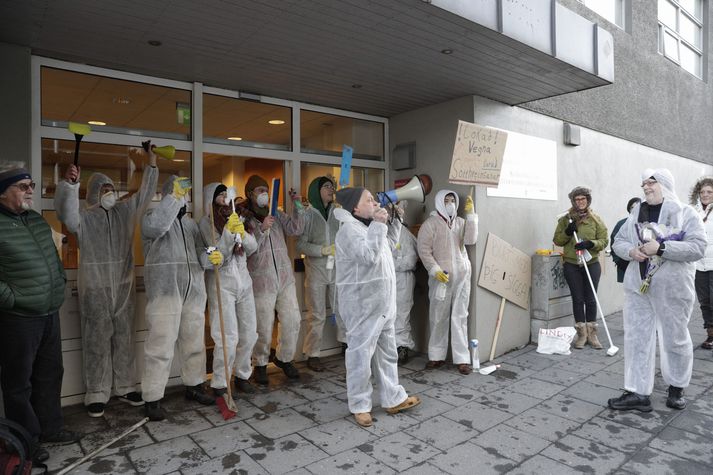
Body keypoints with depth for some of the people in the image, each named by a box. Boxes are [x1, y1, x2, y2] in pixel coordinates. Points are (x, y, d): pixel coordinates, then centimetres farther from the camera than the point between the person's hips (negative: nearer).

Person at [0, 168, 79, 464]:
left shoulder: (37, 219, 9)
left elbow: (53, 255, 23)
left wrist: (60, 282, 13)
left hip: (50, 315, 7)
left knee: (50, 374, 16)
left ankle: (50, 428, 31)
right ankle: (26, 441, 20)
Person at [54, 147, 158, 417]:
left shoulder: (125, 211, 11)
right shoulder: (84, 217, -1)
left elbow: (146, 194, 11)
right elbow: (65, 212, -22)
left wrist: (152, 166, 2)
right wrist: (70, 184, -36)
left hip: (124, 286, 4)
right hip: (95, 289, -4)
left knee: (124, 339, 10)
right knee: (96, 342, 2)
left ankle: (125, 387, 22)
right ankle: (96, 395, 12)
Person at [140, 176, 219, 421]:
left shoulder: (190, 223, 20)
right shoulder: (153, 215, 1)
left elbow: (199, 253, 15)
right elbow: (157, 225, -24)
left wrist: (211, 257, -7)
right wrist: (174, 195, -25)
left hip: (194, 292, 6)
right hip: (164, 291, -6)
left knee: (194, 342, 14)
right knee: (160, 346, -5)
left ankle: (194, 386, 29)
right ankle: (152, 398, 6)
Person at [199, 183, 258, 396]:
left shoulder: (235, 218, 12)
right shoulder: (206, 222, -4)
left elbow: (253, 247, 8)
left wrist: (242, 234, -10)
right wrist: (229, 231, -22)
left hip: (244, 281, 6)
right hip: (222, 283, -6)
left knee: (249, 333, 9)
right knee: (228, 337, -10)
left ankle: (242, 376, 25)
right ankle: (219, 384, 4)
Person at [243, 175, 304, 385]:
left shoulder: (276, 215, 11)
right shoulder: (244, 219, -2)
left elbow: (296, 229, -1)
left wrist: (297, 205, -9)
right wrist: (261, 229, -22)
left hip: (285, 278, 4)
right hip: (261, 282, -4)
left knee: (292, 321, 6)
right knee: (263, 328, 1)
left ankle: (284, 358, 29)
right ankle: (260, 364, 24)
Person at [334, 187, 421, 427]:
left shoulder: (368, 226, 13)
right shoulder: (349, 229, -16)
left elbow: (389, 244, 26)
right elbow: (369, 256, -29)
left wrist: (396, 221, 17)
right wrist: (378, 225, -24)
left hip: (383, 304, 10)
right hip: (362, 306, -10)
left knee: (387, 352, 18)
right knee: (361, 355, 2)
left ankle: (393, 399, 31)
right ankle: (359, 406, 18)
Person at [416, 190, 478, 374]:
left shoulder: (460, 222, 12)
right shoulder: (430, 224, -1)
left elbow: (471, 239, -4)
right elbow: (424, 250, -7)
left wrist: (471, 214, -7)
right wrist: (435, 270, -17)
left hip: (462, 276, 3)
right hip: (440, 277, -3)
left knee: (460, 317, 4)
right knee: (438, 317, 5)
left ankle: (462, 359, 9)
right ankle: (437, 356, 17)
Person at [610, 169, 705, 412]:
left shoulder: (686, 213, -5)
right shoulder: (636, 214, 10)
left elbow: (698, 247, -14)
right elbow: (619, 241, 12)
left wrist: (661, 248, -23)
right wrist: (630, 250, -9)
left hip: (672, 289, -4)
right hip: (638, 287, 4)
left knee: (675, 339, 11)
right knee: (636, 338, 4)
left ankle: (676, 389, 33)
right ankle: (638, 393, 12)